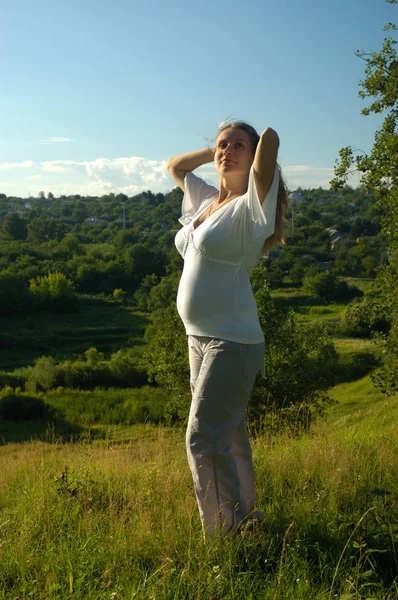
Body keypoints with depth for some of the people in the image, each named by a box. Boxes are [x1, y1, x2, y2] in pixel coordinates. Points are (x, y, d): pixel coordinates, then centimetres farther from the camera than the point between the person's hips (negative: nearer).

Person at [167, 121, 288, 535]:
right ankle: (242, 516, 27)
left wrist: (259, 144, 0)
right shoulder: (205, 201, 12)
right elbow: (174, 165, 29)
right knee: (227, 438, 15)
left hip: (232, 341, -8)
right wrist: (215, 151, 17)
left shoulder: (251, 205, -10)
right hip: (199, 338, 8)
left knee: (204, 439, -10)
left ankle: (226, 533, -1)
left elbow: (271, 138, -23)